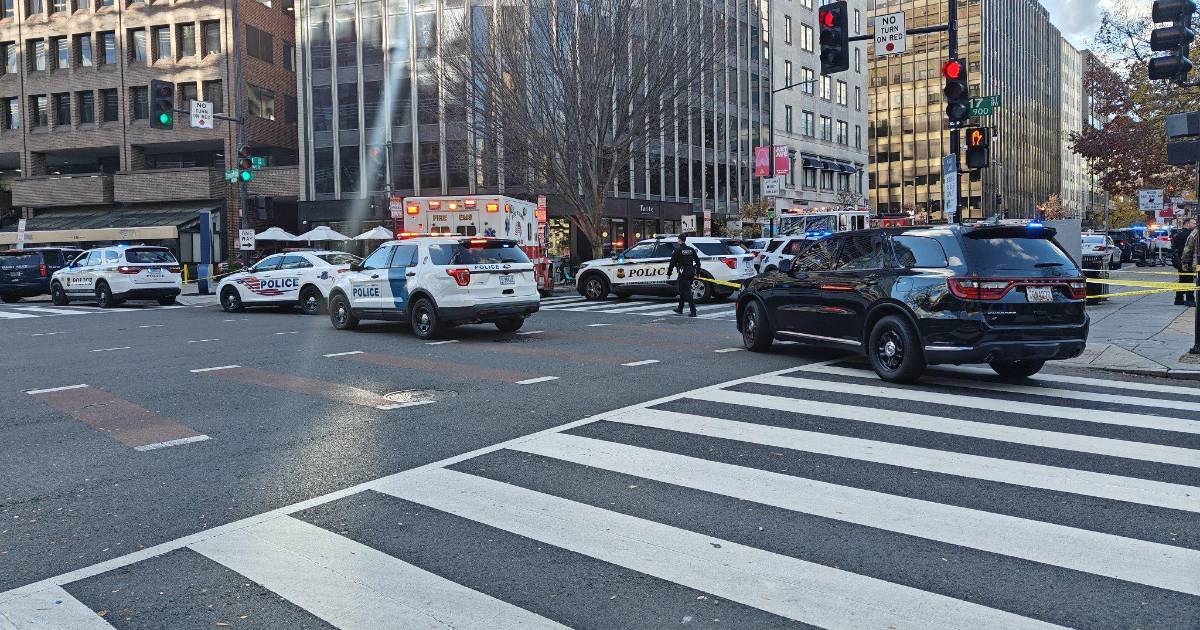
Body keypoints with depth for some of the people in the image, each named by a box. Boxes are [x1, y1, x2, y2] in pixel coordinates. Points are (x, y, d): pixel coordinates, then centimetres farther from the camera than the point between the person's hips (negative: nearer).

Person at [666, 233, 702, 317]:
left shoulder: (678, 250, -8)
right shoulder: (691, 249, 10)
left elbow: (672, 263, -7)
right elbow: (697, 261, 13)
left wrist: (668, 274, -2)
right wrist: (697, 272, 20)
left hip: (683, 273, -6)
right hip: (691, 272, 6)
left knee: (688, 292, -7)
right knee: (683, 290, 20)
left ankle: (693, 311, -14)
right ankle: (680, 309, 31)